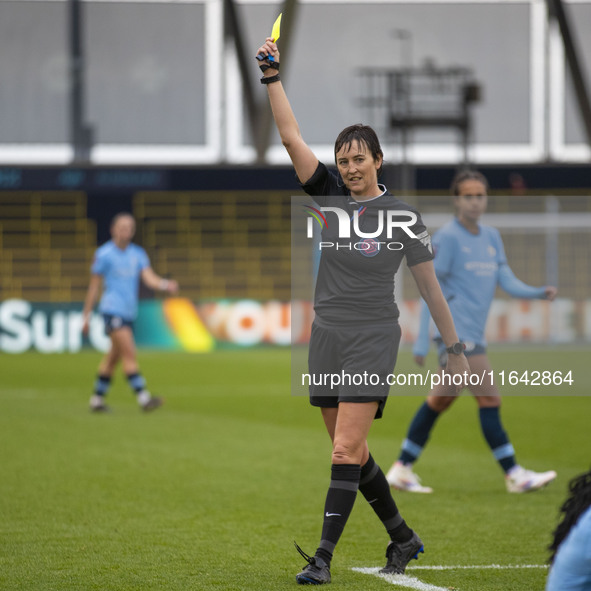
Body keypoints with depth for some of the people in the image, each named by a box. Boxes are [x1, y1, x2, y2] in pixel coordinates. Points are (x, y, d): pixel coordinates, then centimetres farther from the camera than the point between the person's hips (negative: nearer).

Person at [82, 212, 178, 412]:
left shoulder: (138, 254, 11)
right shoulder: (104, 254, -3)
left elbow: (149, 278, -2)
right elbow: (94, 286, 1)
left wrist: (166, 285, -24)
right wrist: (86, 316, 1)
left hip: (129, 312, 6)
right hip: (112, 309, -6)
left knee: (114, 357, 11)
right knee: (129, 353, -16)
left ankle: (97, 399, 20)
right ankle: (143, 398, -22)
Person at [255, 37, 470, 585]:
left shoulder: (401, 214, -4)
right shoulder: (329, 194, 4)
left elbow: (429, 284, 1)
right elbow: (291, 137, -4)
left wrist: (455, 348, 2)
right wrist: (272, 75, -14)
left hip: (373, 339, -5)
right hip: (326, 337, 5)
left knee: (345, 452, -13)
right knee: (352, 453, 11)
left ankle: (323, 556, -14)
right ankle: (403, 537, 28)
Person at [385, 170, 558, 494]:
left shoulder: (491, 237, 14)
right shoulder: (447, 237, -8)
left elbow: (507, 281, 10)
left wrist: (539, 292, -9)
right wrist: (422, 340, -11)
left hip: (474, 334, 8)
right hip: (456, 333, -8)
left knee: (440, 400, 11)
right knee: (489, 399, -10)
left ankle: (401, 470, 18)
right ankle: (514, 475, -8)